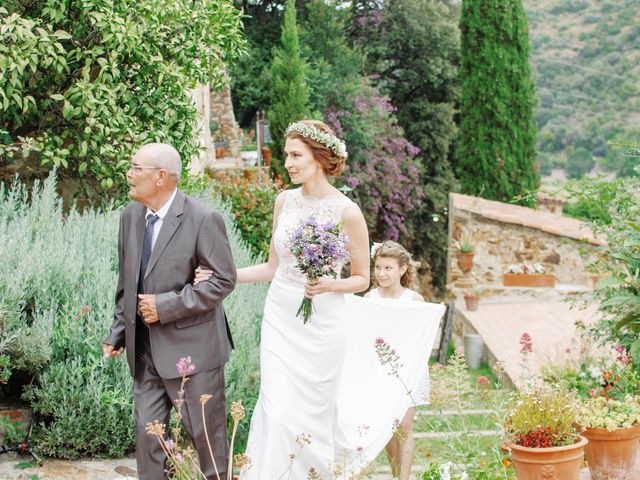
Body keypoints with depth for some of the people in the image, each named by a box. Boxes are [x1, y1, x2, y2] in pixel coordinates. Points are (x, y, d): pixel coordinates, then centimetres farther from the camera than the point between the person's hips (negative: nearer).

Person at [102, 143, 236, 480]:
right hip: (144, 349, 6)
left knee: (206, 433, 6)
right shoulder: (130, 217, 7)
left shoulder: (203, 219, -14)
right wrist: (119, 331, 10)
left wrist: (166, 306, -18)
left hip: (191, 345, -6)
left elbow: (223, 279, -15)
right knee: (147, 432, 11)